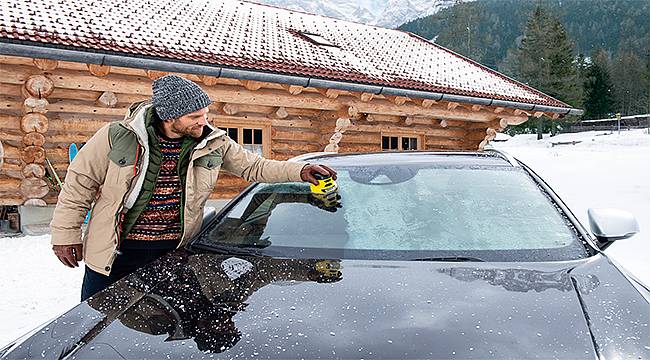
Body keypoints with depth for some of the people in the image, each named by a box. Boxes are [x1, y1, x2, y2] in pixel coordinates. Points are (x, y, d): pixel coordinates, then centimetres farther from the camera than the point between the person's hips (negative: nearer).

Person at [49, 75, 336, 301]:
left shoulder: (214, 143, -5)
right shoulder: (117, 136, -13)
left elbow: (253, 166, 2)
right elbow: (79, 183, -4)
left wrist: (299, 171, -9)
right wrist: (65, 233, -2)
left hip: (175, 253, 2)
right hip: (116, 253, -1)